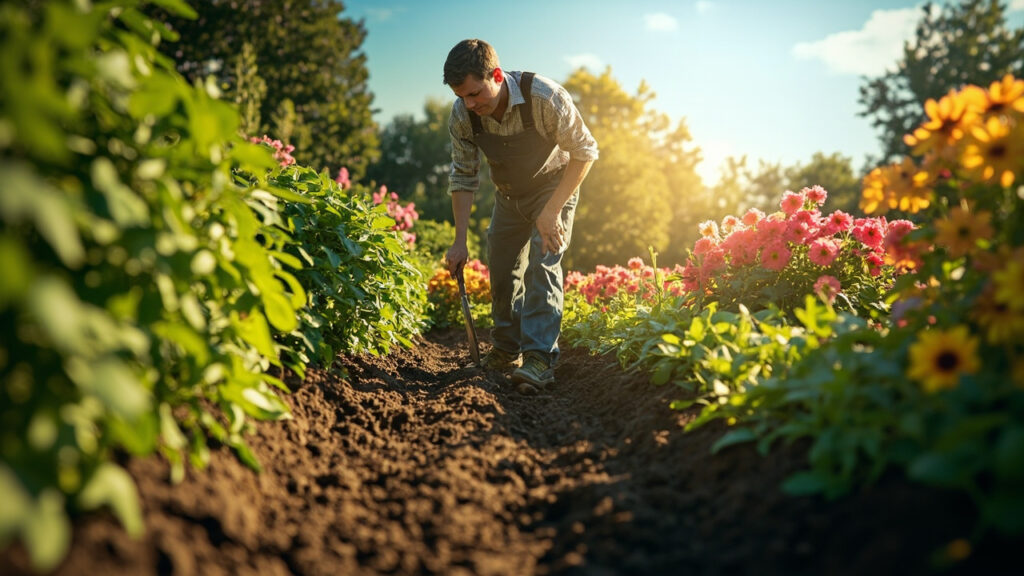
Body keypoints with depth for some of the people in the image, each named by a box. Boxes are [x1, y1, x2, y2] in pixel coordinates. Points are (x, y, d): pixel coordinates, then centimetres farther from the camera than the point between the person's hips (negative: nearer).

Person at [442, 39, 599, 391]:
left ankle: (539, 358, -20)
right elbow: (464, 177, -9)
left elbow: (585, 151, -23)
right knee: (502, 272, 4)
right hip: (509, 195, 4)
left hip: (555, 187, -4)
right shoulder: (462, 115, -21)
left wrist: (552, 210, -29)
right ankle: (505, 352, 21)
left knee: (541, 264, -21)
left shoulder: (544, 97, -33)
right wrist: (460, 241, -14)